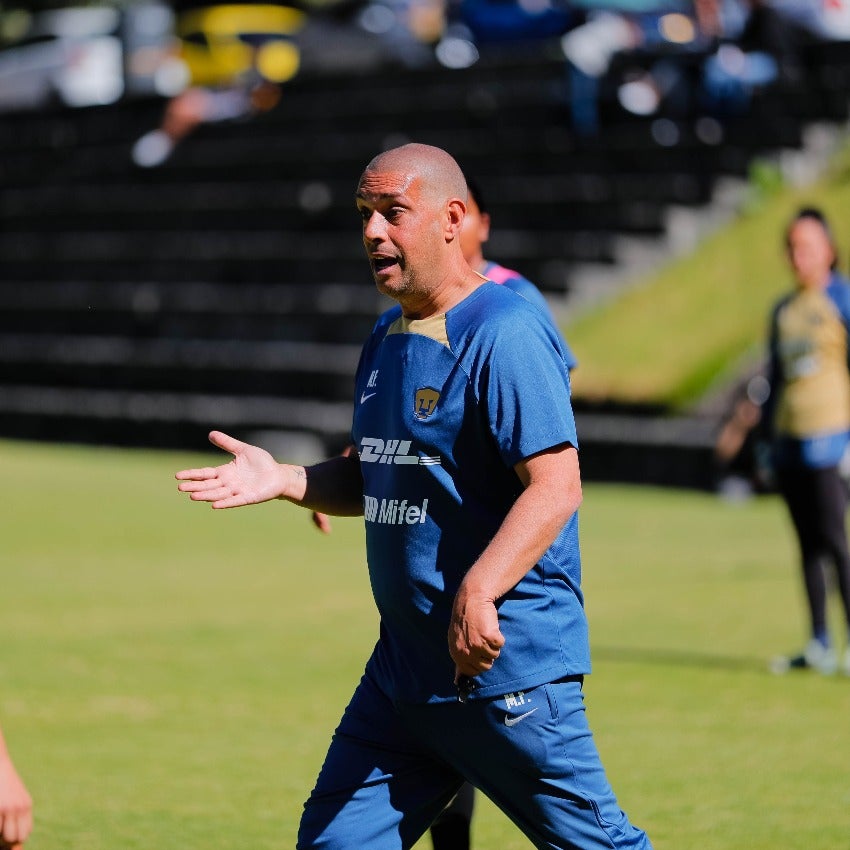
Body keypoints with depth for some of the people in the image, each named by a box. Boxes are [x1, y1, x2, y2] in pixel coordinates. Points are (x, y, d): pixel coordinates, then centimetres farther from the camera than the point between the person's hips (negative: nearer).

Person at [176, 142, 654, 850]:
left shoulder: (505, 334, -14)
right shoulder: (386, 340, 14)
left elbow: (556, 487, -23)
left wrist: (477, 592, -34)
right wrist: (284, 481, 6)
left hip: (510, 665, -9)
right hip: (401, 671, 9)